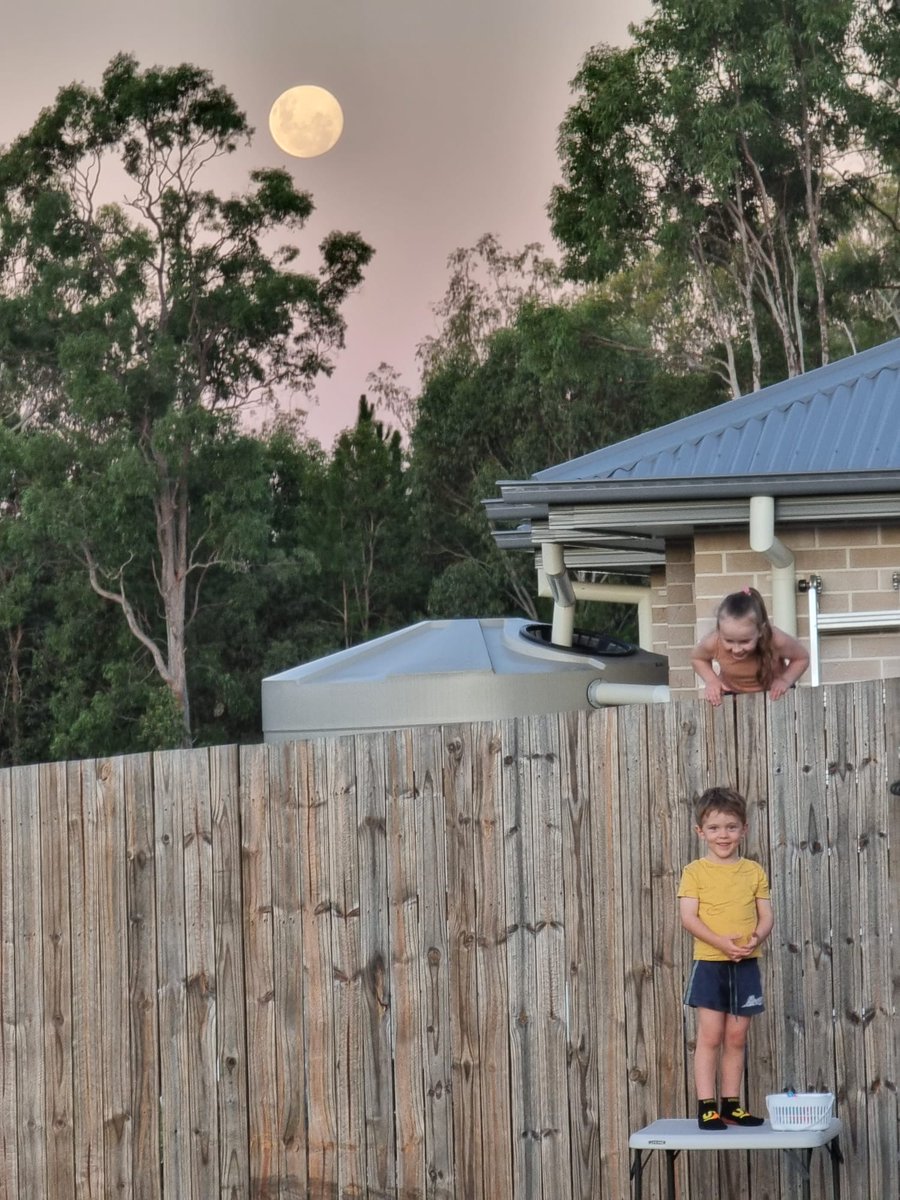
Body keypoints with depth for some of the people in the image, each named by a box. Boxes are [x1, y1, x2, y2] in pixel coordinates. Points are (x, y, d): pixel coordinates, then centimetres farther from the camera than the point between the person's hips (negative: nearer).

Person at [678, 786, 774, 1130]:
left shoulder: (754, 871, 9)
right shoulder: (695, 871, -1)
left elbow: (765, 916, 7)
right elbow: (688, 917, -9)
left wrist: (756, 939, -15)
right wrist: (721, 943, -22)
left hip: (745, 964, 3)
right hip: (709, 963, -3)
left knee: (737, 1037, 7)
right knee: (710, 1035, -5)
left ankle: (731, 1105, 15)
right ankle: (706, 1107, -2)